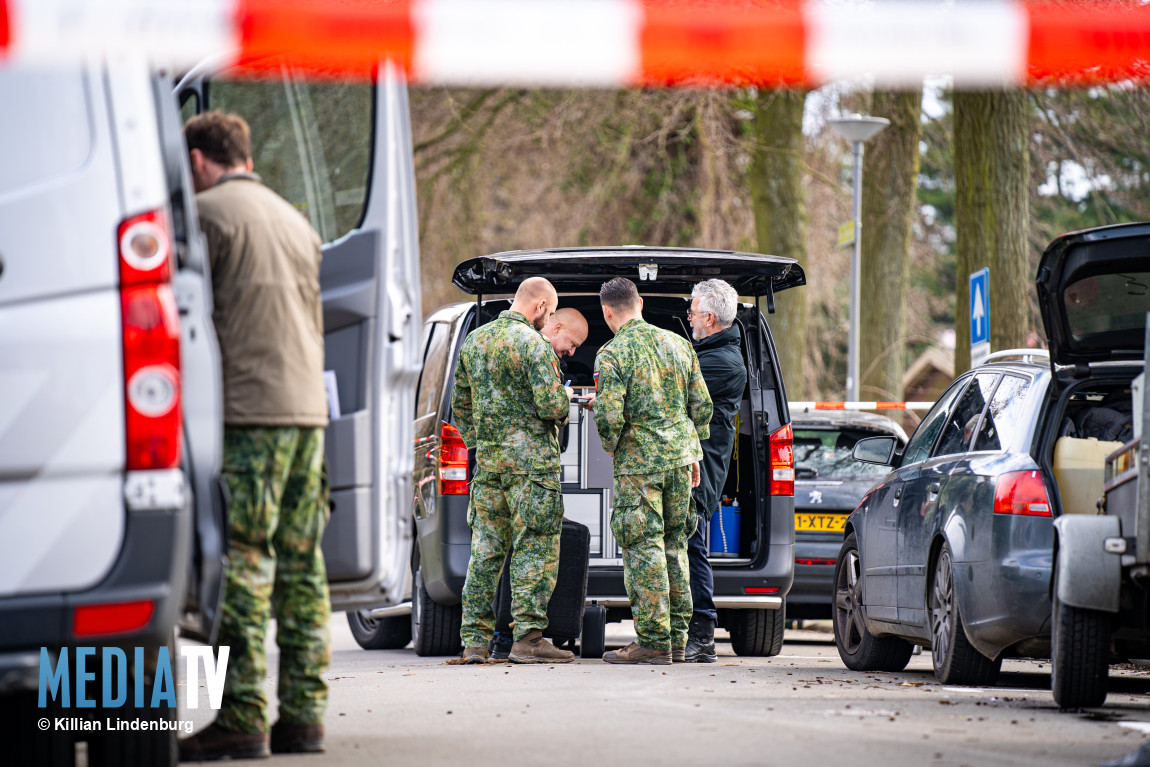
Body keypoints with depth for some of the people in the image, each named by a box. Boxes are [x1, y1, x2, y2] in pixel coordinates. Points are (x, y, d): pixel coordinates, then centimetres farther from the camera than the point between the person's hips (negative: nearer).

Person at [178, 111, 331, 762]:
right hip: (308, 408, 8)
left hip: (249, 411, -7)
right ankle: (304, 714, 7)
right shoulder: (294, 220, 21)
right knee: (301, 566, 7)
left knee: (243, 562, -9)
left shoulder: (209, 212, -3)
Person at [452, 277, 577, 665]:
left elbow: (460, 406, 18)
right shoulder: (533, 343, -11)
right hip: (530, 458, -7)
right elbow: (550, 404, -18)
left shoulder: (473, 342, 13)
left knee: (486, 547, 8)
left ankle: (475, 639, 7)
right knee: (536, 547, -4)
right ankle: (528, 637, -8)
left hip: (487, 458, 7)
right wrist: (564, 400, 4)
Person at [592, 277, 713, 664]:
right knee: (674, 546, 14)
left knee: (644, 549, -3)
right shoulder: (678, 344, 9)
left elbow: (608, 417, -18)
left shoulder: (612, 354, -10)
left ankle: (653, 641, -4)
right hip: (679, 457, 6)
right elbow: (701, 406, 10)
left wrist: (614, 448, 1)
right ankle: (676, 638, 17)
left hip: (639, 462, -6)